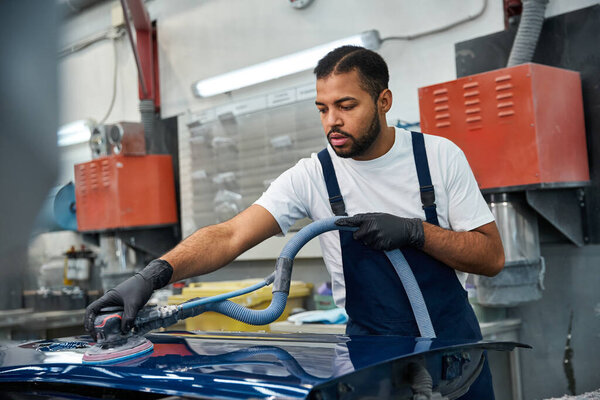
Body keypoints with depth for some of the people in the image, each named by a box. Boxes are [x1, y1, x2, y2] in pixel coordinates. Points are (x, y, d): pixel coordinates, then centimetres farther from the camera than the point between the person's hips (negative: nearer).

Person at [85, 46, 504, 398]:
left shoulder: (441, 156, -7)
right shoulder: (312, 176, -9)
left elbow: (492, 256, -7)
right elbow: (231, 235, -19)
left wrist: (414, 231, -21)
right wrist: (154, 274, -35)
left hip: (452, 341, 1)